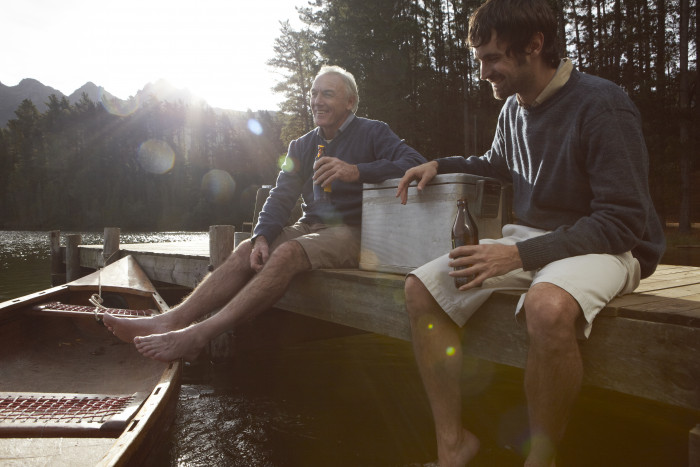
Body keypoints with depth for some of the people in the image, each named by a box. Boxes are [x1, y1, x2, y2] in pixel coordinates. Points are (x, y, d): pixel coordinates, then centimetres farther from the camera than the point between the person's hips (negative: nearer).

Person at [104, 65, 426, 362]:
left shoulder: (373, 133, 1)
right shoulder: (301, 146, 17)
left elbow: (416, 164, -15)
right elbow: (281, 197, 10)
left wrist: (357, 171, -29)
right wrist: (262, 236, -10)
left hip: (350, 231, -6)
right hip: (311, 227, 6)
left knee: (287, 254, -32)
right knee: (246, 251, -17)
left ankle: (197, 336, -38)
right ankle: (173, 320, -25)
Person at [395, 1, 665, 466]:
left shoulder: (601, 105, -16)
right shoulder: (514, 107, 6)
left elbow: (622, 221, -20)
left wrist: (522, 255, -28)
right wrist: (441, 164, 14)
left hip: (606, 247, -7)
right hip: (532, 239, 7)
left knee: (548, 306, -41)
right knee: (422, 287, -7)